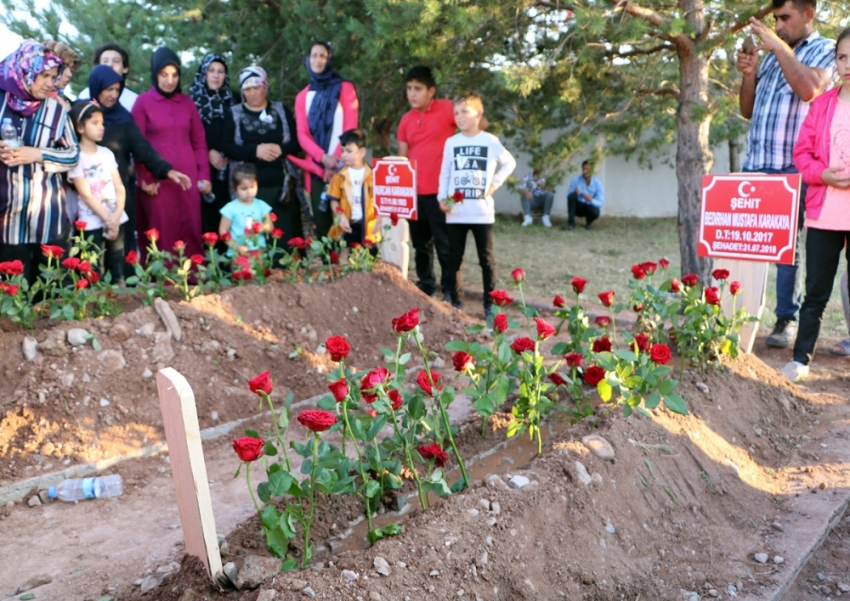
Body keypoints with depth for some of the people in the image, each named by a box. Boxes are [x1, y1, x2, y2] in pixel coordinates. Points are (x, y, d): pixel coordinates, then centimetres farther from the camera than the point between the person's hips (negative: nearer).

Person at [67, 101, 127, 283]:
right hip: (92, 224, -5)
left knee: (119, 271, 8)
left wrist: (117, 215, -9)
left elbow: (119, 187, 6)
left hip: (117, 220, 5)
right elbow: (86, 194, -9)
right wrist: (107, 219, -12)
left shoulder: (107, 153, 11)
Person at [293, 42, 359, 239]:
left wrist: (337, 160, -13)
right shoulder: (303, 96, 15)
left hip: (342, 167, -3)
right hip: (316, 168, 3)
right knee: (321, 224, 1)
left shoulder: (345, 88, 6)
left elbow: (350, 128, -2)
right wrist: (322, 158, -13)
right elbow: (302, 135, 5)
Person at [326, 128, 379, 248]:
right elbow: (334, 201, 2)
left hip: (368, 226, 0)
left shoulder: (372, 175, -1)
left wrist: (379, 220, -11)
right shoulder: (339, 176, 1)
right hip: (347, 226, 1)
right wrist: (341, 217, -15)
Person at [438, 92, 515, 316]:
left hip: (482, 211, -2)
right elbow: (445, 173, 7)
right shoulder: (451, 142, 5)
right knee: (455, 259, 7)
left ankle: (490, 304, 10)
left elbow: (510, 163, 11)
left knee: (486, 259, 4)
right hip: (455, 212, 2)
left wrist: (495, 183, 0)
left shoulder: (490, 141, -1)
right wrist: (442, 198, -6)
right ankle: (455, 302, 16)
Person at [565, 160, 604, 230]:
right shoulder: (576, 179, -14)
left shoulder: (597, 183, -15)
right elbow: (568, 196, -11)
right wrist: (574, 193, -35)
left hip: (590, 207, 0)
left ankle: (589, 222, 4)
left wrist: (591, 200, -40)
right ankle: (571, 223, -24)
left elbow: (601, 203, -18)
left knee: (595, 212, -35)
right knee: (572, 195, -30)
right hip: (578, 207, 0)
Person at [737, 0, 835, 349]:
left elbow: (809, 89, -18)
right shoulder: (771, 55, 20)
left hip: (790, 167, -5)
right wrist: (748, 74, 5)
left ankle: (787, 319, 4)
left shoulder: (823, 50, 4)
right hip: (754, 165, 5)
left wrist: (780, 47, -14)